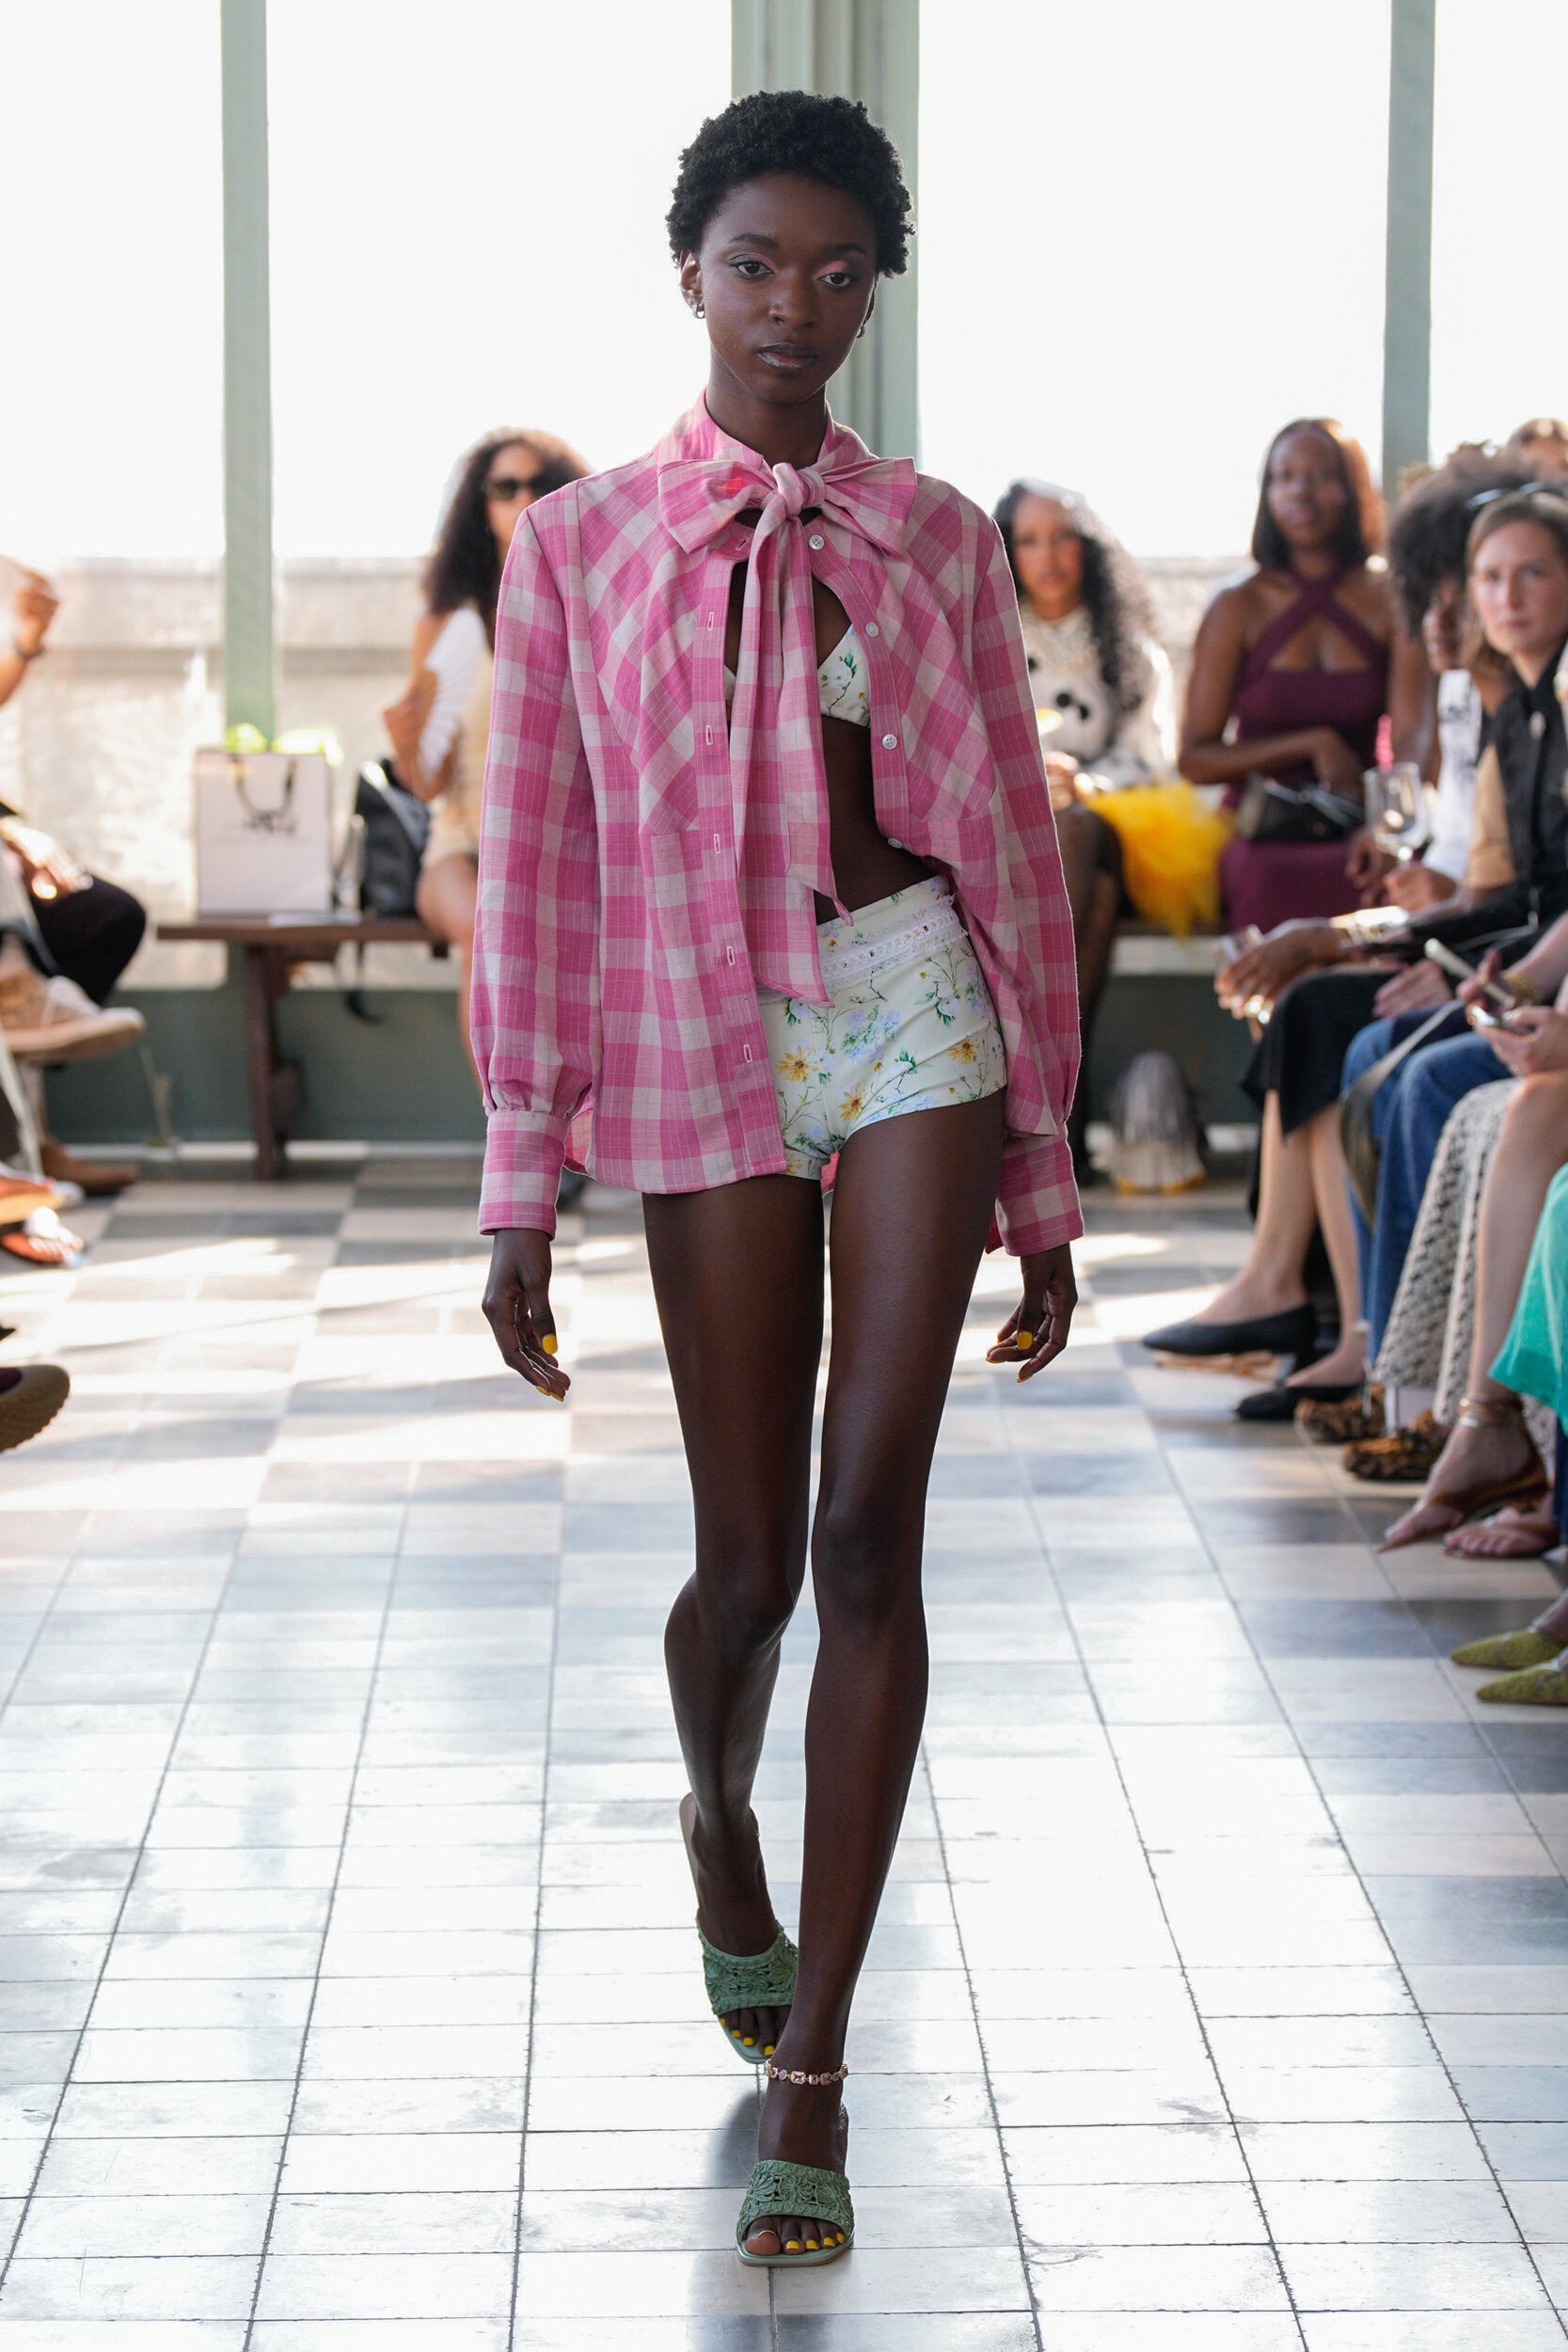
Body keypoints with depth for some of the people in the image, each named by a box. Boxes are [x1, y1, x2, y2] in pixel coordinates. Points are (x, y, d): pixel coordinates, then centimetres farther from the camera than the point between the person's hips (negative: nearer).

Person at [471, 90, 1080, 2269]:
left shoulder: (937, 538, 6)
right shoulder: (580, 545, 4)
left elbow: (1018, 846, 9)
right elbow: (535, 870, 3)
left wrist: (1042, 1170, 8)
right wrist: (521, 1186, 0)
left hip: (912, 1017, 0)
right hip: (702, 1044, 0)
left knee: (870, 1534, -10)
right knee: (749, 1560, 4)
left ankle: (811, 2066, -6)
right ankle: (723, 1827, 41)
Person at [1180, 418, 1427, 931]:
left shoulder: (1388, 599, 8)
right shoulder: (1239, 607, 7)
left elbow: (1412, 740, -4)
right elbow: (1195, 759, 5)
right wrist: (1312, 744, -7)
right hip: (1263, 830, -1)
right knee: (1272, 879, -37)